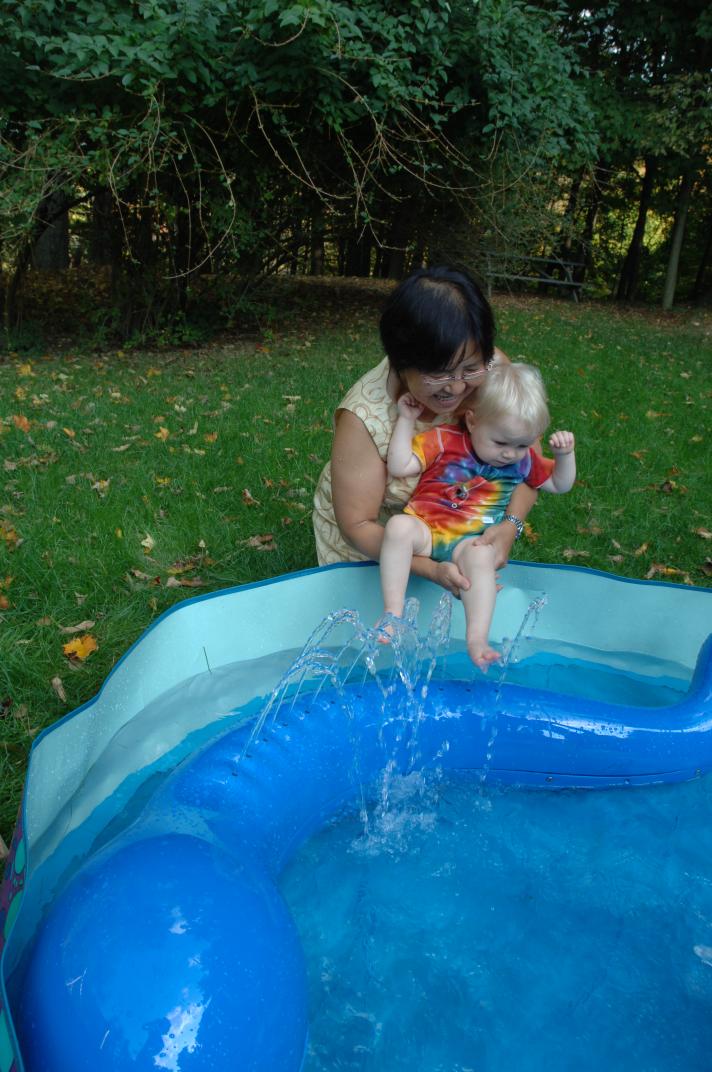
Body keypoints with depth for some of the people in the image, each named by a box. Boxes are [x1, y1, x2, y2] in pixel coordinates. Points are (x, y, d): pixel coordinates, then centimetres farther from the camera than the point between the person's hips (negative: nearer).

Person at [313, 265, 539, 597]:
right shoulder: (363, 417, -35)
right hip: (368, 540, -3)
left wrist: (510, 525, -32)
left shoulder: (493, 370, -25)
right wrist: (431, 569, -40)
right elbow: (357, 526, -27)